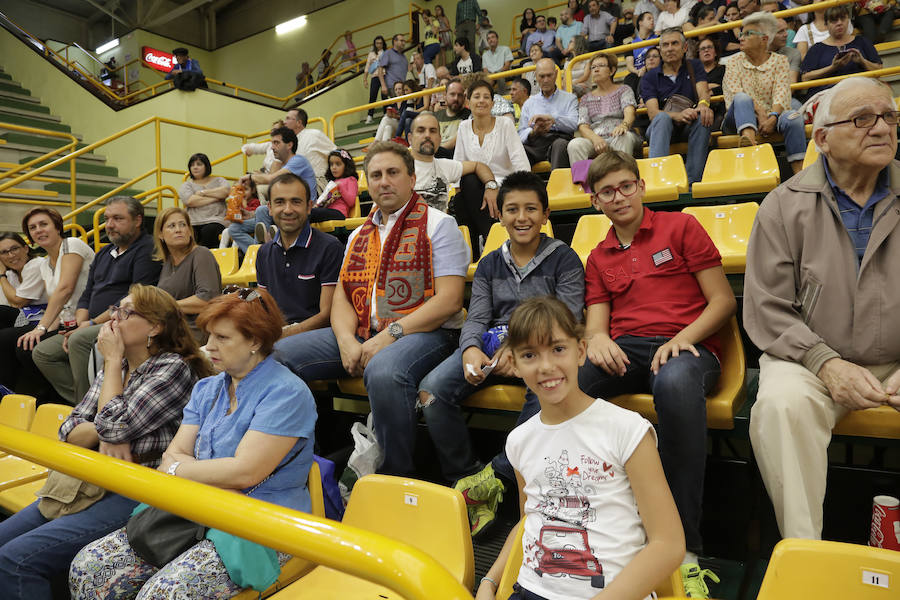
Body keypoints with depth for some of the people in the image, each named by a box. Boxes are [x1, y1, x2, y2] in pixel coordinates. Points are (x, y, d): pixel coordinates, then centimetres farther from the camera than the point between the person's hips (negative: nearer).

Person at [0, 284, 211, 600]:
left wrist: (113, 360, -7)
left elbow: (114, 425, -17)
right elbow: (69, 431, 12)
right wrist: (100, 433, -12)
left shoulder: (175, 369, -11)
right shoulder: (114, 366, 14)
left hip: (135, 496, -8)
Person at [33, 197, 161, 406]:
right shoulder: (104, 253, 22)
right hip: (94, 327, 10)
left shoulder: (147, 249, -7)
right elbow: (87, 295, 21)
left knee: (80, 340, -30)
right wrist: (80, 324, 1)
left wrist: (93, 323, -13)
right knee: (42, 352, 3)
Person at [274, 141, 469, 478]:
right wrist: (347, 340, -9)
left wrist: (391, 334, -17)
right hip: (361, 334, 7)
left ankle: (397, 476, -17)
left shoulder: (438, 224, 1)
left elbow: (449, 300, -10)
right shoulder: (358, 235, 21)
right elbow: (342, 296, 13)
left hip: (423, 333, -6)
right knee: (275, 354, -8)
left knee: (383, 371, -39)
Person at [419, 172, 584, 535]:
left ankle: (495, 476, -19)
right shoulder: (489, 265, 20)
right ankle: (468, 479, -9)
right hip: (492, 345, 4)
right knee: (431, 390, -23)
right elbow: (476, 318, 10)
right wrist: (471, 349, -15)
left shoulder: (564, 259, 8)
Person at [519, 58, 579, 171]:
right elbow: (521, 134, 15)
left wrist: (550, 118, -13)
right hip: (534, 145, 2)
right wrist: (534, 132, -8)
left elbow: (574, 124, 0)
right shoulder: (529, 103, 27)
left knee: (560, 144, -39)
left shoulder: (570, 98, 20)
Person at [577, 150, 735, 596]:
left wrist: (681, 339, -13)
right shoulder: (599, 259, 23)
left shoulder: (680, 227, 11)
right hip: (623, 352, 3)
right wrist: (596, 338, -14)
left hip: (685, 346, -3)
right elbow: (596, 323, 12)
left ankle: (685, 547, -31)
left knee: (675, 382, -42)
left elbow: (723, 301, 5)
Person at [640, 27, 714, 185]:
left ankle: (692, 180, -38)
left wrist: (703, 104, -32)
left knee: (703, 116, -31)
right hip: (659, 128, -1)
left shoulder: (694, 66, 14)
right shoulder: (650, 77, 8)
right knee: (663, 117, -34)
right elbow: (653, 113, -8)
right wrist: (678, 116, -30)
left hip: (689, 125, 1)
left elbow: (703, 91, -5)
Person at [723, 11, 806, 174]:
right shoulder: (734, 61, 11)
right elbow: (735, 92, -5)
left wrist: (773, 118, -25)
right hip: (741, 118, -1)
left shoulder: (780, 61, 11)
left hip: (771, 117, 1)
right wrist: (759, 112, -21)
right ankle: (748, 137, -61)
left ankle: (800, 171, -36)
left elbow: (781, 93, -5)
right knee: (742, 98, -31)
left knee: (793, 117, -30)